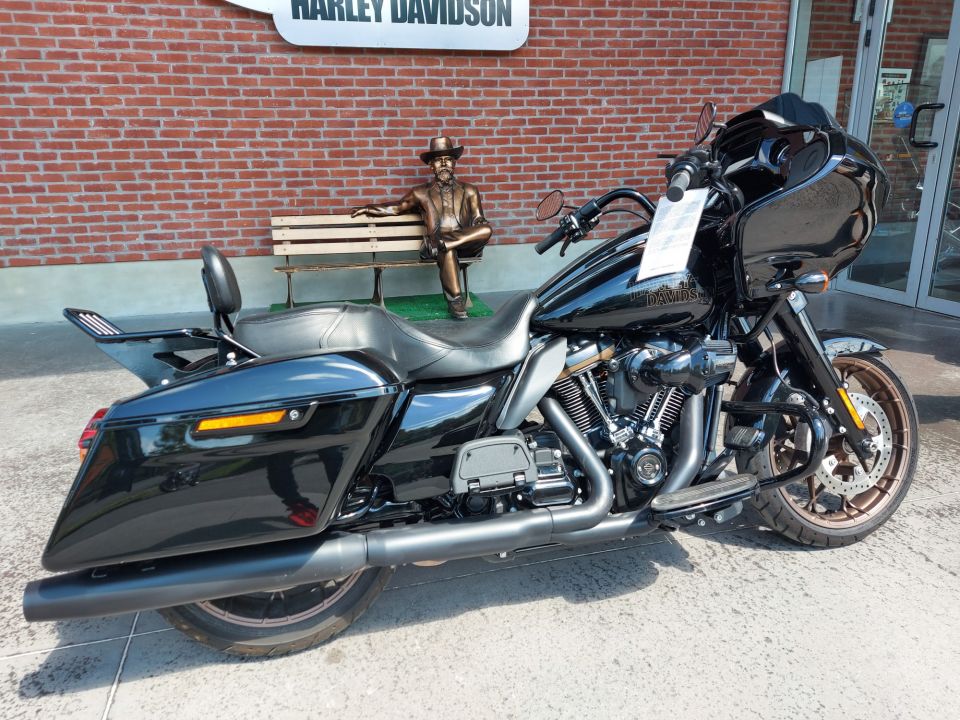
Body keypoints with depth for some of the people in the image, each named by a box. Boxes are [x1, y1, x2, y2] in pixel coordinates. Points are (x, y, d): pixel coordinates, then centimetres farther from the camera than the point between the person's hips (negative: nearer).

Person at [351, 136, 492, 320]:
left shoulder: (469, 191, 17)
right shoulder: (421, 193, 16)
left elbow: (479, 222, 12)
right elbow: (396, 208, 26)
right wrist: (367, 208, 17)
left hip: (464, 243, 1)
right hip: (434, 247, -1)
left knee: (487, 229, -29)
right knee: (446, 250, -38)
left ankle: (442, 242, -30)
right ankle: (455, 299, -36)